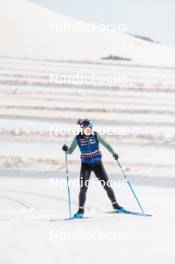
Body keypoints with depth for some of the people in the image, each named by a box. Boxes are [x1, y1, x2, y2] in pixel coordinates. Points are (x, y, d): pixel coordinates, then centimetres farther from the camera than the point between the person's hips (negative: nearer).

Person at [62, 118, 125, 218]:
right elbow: (70, 151, -1)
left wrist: (113, 153, -16)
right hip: (86, 164, -1)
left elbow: (105, 144, -1)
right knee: (83, 187, -6)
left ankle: (115, 204, 18)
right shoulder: (78, 138, -8)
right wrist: (66, 150, -23)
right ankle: (81, 210, 3)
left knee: (107, 185, 1)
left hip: (97, 163, 1)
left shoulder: (96, 135, -8)